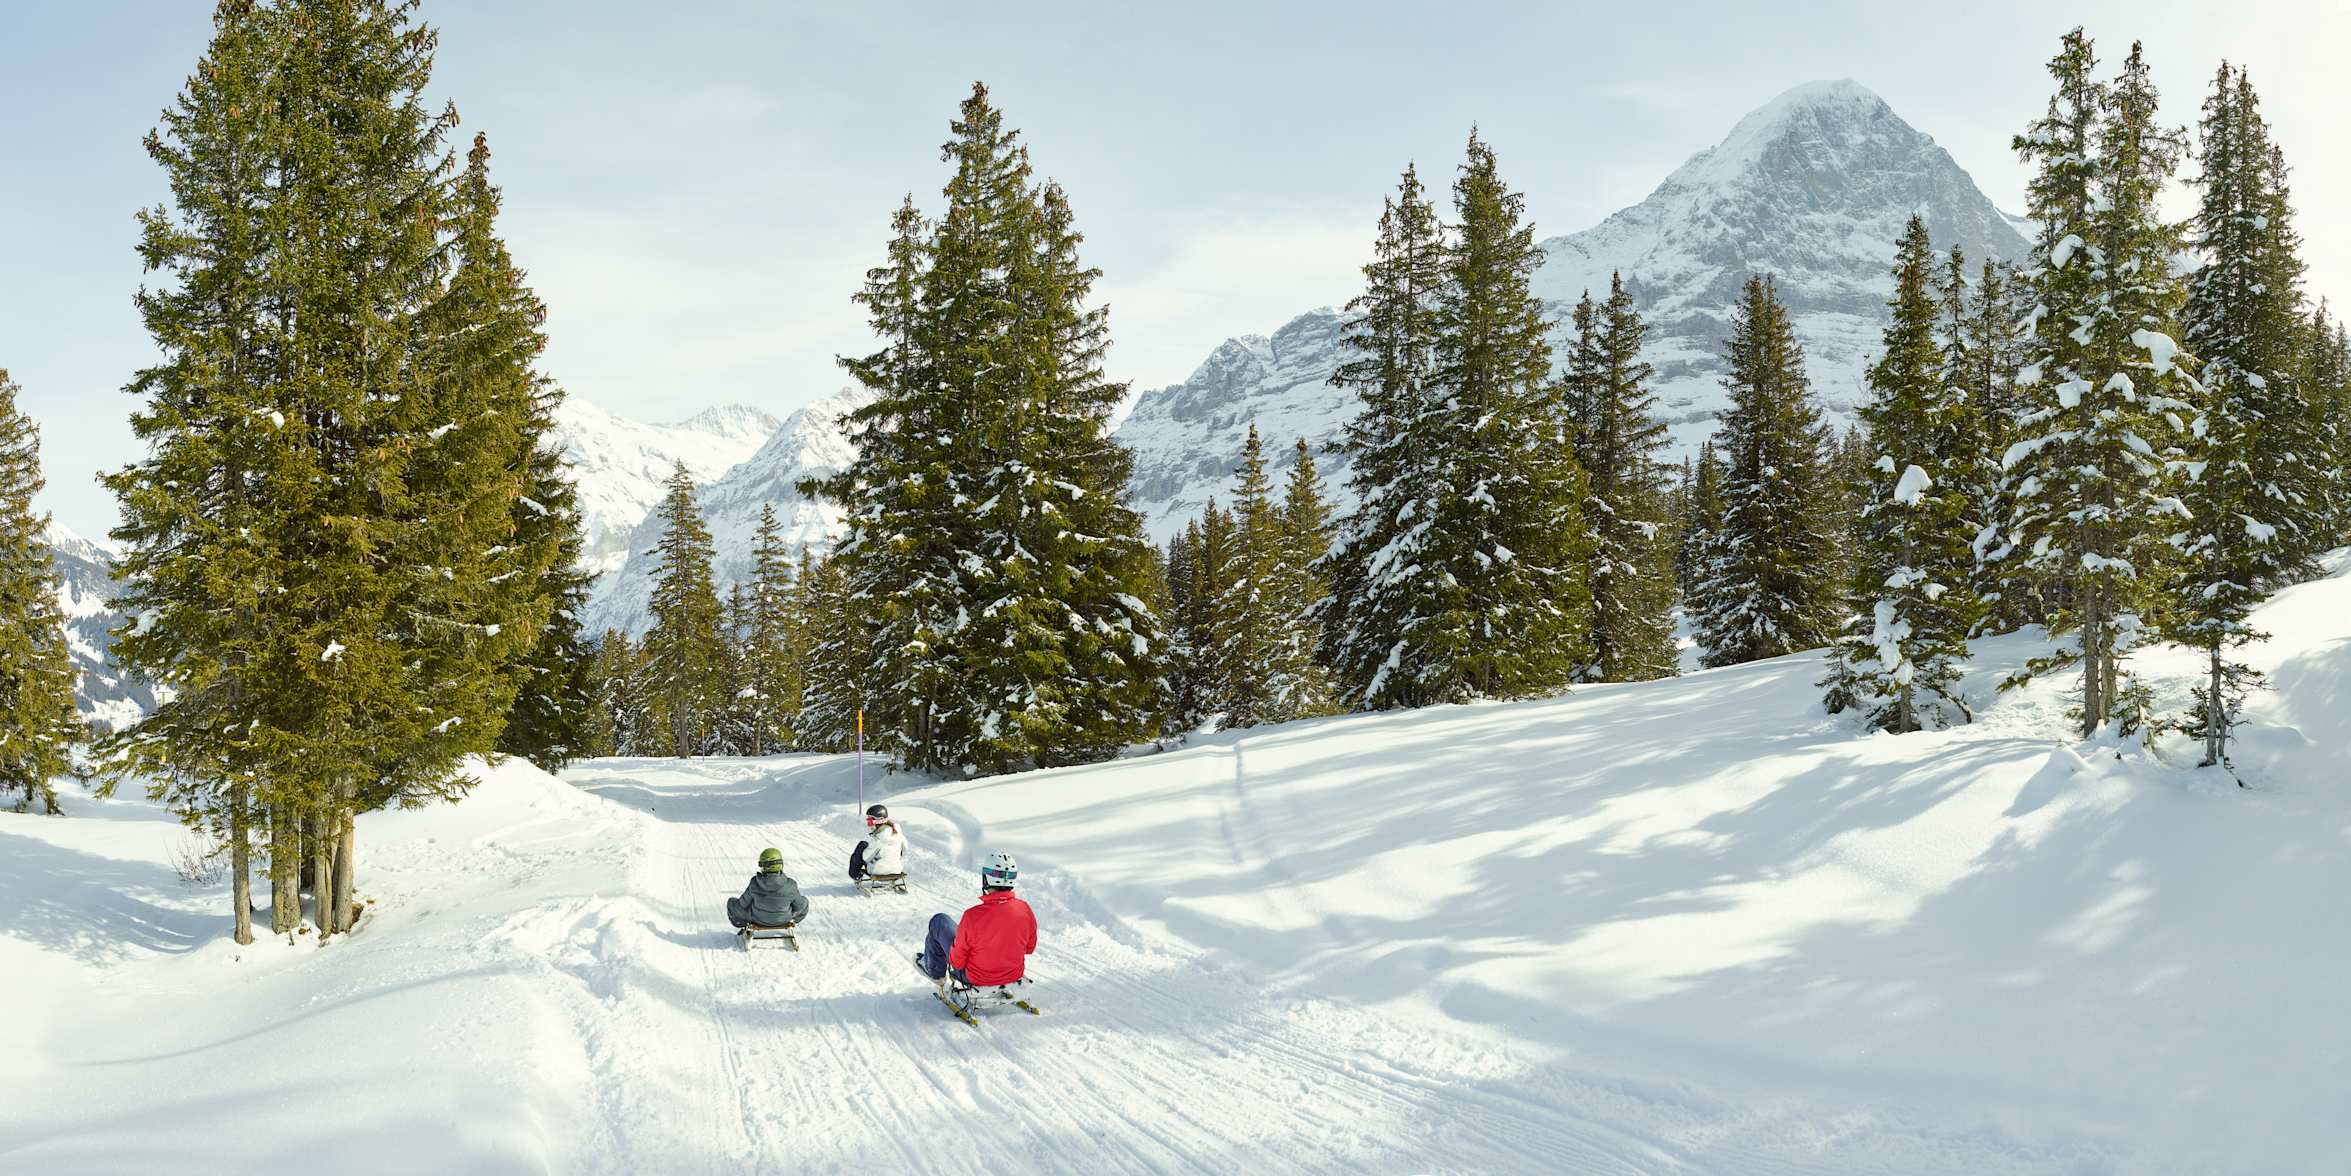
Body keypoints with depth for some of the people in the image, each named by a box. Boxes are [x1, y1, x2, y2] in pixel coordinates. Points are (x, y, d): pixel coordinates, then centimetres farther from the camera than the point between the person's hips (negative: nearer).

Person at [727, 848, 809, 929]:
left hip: (759, 919, -1)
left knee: (732, 902, 22)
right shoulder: (790, 886, -26)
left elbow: (744, 903, -11)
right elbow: (799, 906, -10)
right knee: (804, 902, 27)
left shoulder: (755, 885, -27)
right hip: (783, 919, 1)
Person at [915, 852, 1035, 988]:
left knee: (939, 920, 13)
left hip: (977, 979, -4)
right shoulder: (1025, 910, -20)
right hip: (1015, 975, 4)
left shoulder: (972, 916, -32)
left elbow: (957, 962, -20)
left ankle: (933, 970, 38)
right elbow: (1029, 947, -1)